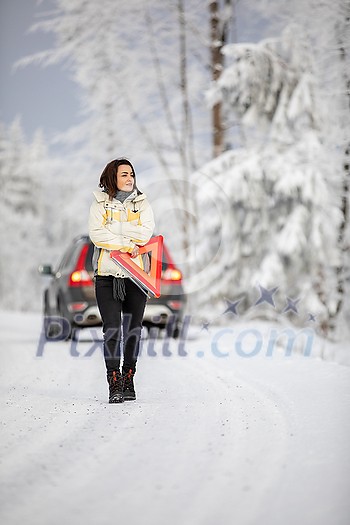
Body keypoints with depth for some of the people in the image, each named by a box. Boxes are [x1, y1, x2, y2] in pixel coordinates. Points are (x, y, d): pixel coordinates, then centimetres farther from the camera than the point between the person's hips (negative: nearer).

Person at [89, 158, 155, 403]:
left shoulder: (142, 203, 10)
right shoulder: (100, 204, 6)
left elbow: (146, 232, -7)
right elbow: (97, 235, -10)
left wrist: (113, 232, -11)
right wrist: (128, 244, -15)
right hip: (107, 273, -2)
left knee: (133, 329, 6)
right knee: (112, 329, -8)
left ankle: (129, 380, 16)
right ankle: (114, 384, -6)